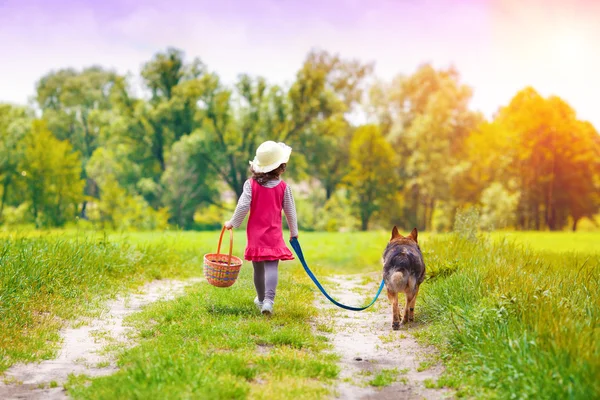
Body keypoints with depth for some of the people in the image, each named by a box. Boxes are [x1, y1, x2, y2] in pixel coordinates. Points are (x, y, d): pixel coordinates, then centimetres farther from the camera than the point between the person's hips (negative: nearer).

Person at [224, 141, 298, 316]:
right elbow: (290, 211, 6)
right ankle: (268, 299, -24)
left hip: (255, 234, 1)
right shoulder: (283, 187, -1)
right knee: (272, 267, -7)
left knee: (258, 268, 13)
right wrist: (294, 232, 19)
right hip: (274, 234, -1)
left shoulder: (251, 184, -5)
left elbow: (243, 206, -10)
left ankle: (261, 299, 28)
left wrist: (232, 223, 6)